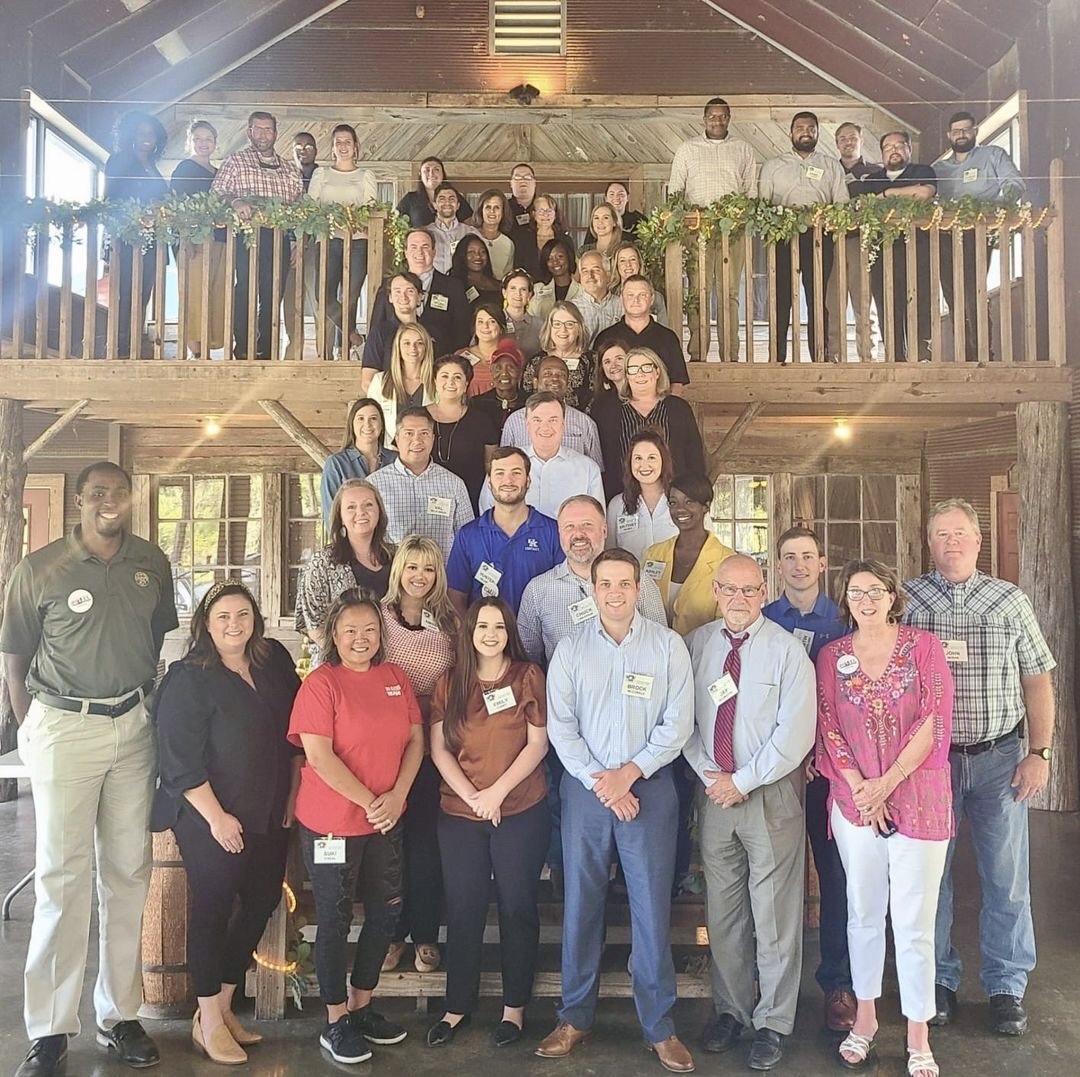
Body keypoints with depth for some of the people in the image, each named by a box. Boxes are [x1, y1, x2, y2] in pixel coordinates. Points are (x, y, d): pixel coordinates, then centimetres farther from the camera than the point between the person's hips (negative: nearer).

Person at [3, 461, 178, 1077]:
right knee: (62, 874, 0)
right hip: (64, 727, -3)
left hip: (135, 726, 3)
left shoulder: (153, 563, 6)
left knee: (129, 871, 8)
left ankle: (120, 1014, 20)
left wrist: (154, 704, 11)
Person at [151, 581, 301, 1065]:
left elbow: (295, 731, 12)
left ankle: (222, 1006, 30)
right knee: (213, 910, 4)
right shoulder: (187, 680, -12)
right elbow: (180, 761, -15)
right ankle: (209, 1022, 21)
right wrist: (216, 817, -16)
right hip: (212, 820, -6)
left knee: (261, 904, 12)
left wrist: (293, 793, 10)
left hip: (269, 816, 6)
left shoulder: (275, 662, 4)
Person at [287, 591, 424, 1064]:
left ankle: (361, 1006, 35)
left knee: (386, 913, 15)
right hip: (332, 823, -6)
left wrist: (397, 795, -8)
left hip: (387, 822, 6)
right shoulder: (321, 683, -13)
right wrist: (369, 801, -17)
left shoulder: (396, 678, 4)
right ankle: (336, 1022, 25)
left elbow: (416, 738, 5)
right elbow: (319, 755, -18)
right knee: (335, 919, 8)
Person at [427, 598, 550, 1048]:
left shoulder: (528, 677, -3)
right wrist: (471, 796, -11)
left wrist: (496, 792, -14)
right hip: (459, 813, 2)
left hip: (521, 812, -2)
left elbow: (537, 744, -6)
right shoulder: (450, 683, 3)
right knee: (463, 910, 11)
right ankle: (458, 1005, 27)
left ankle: (514, 1006, 24)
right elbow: (439, 748, 0)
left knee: (517, 908, 8)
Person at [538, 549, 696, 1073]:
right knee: (580, 903, 9)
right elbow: (561, 725, -2)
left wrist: (630, 772, -10)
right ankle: (575, 1017, 25)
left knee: (652, 907, 4)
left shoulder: (668, 646, -2)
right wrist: (599, 781, -10)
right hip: (585, 788, 1)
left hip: (649, 787, -1)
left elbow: (678, 724, -4)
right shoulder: (571, 648, 1)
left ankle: (659, 1026, 20)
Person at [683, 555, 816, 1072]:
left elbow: (795, 733, -12)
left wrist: (742, 782, -13)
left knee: (774, 913, 6)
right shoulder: (695, 645, 3)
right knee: (722, 910, 13)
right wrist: (708, 775, -7)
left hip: (771, 793, -3)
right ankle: (729, 1010, 31)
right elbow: (683, 719, 5)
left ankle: (772, 1023, 22)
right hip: (713, 791, 3)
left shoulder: (786, 649, -7)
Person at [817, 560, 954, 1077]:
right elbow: (829, 729, 2)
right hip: (855, 800, 2)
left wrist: (888, 781, -12)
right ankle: (865, 1018, 30)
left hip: (918, 798, -2)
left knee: (914, 922, 2)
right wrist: (860, 789, -9)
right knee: (864, 913, 14)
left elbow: (935, 721, -7)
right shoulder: (831, 656, 5)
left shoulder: (923, 645, -2)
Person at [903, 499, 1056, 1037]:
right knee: (929, 874, 9)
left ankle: (1006, 987, 25)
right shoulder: (906, 599, 0)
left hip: (998, 756, 1)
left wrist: (1039, 752, -1)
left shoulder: (1010, 600, 3)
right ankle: (938, 979, 26)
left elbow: (1037, 679, 4)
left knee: (1007, 877, 8)